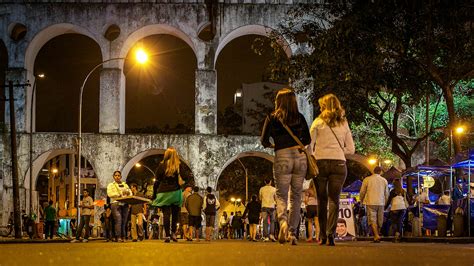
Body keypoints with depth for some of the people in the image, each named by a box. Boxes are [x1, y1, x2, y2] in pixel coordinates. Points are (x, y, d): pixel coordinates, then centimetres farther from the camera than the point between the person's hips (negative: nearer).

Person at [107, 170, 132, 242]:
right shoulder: (111, 185, 12)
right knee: (118, 220, -19)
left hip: (125, 204, 4)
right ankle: (118, 237, -23)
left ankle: (123, 237, 1)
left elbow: (130, 193, 19)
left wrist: (127, 192, -5)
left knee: (124, 221, -2)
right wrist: (119, 194, -12)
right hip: (115, 203, -4)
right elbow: (109, 194, -5)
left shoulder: (125, 185, 24)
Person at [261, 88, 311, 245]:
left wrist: (272, 145, 21)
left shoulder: (272, 118, 2)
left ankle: (283, 222, -24)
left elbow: (264, 141, 0)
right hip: (300, 157, 2)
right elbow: (307, 140, 11)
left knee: (281, 195, 5)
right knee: (296, 196, 10)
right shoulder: (300, 117, 9)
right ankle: (292, 232, 6)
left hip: (282, 157, -2)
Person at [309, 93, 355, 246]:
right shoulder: (344, 124, 10)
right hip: (339, 164, 1)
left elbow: (310, 145, 0)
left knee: (322, 200, 7)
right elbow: (351, 149, 10)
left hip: (320, 163, -1)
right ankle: (331, 233, -17)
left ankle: (322, 235, 8)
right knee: (334, 199, -1)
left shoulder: (318, 122, 2)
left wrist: (313, 155, 16)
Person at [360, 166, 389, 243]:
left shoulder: (367, 179, 1)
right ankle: (376, 236, 18)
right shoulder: (384, 180, 10)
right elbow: (386, 193, 13)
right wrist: (385, 203, 27)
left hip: (371, 203, -3)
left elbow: (362, 191, 4)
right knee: (379, 221, 12)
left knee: (372, 220, -9)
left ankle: (376, 236, -25)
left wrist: (362, 200, 21)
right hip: (381, 203, 3)